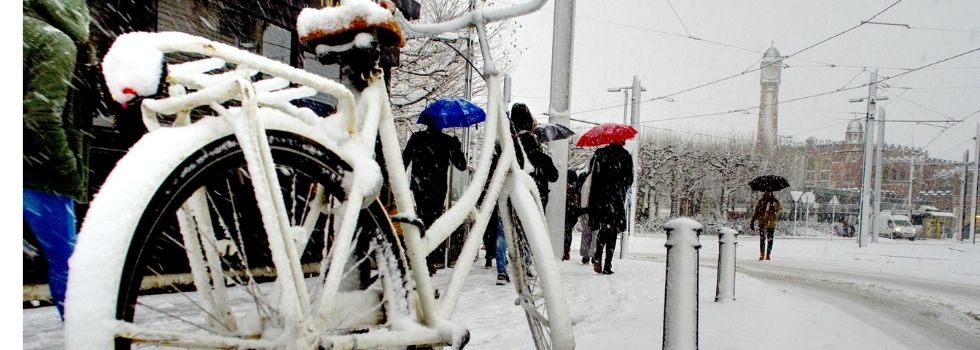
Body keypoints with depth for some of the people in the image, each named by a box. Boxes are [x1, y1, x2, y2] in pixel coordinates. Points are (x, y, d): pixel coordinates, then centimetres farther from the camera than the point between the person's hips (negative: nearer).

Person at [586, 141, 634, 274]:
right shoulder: (626, 156, -3)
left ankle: (598, 256, -6)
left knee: (602, 228, 15)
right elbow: (629, 179, -2)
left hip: (599, 198, 2)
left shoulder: (599, 153, 4)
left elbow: (591, 172, 7)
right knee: (612, 232, 5)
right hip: (617, 199, -2)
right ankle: (607, 265, 2)